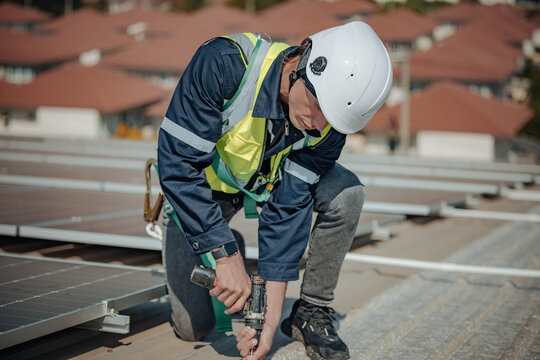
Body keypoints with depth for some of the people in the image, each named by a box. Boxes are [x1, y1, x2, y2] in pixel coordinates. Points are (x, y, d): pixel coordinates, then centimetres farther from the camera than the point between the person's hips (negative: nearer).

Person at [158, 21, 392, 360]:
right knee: (193, 327, -3)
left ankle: (311, 311, -9)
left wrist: (272, 318, -27)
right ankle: (231, 245, 27)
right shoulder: (224, 62, -38)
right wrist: (227, 255, -38)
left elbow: (289, 204, -24)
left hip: (269, 178, 2)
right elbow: (178, 163, -35)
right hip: (201, 186, -2)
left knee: (347, 193, -27)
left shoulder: (330, 120, -25)